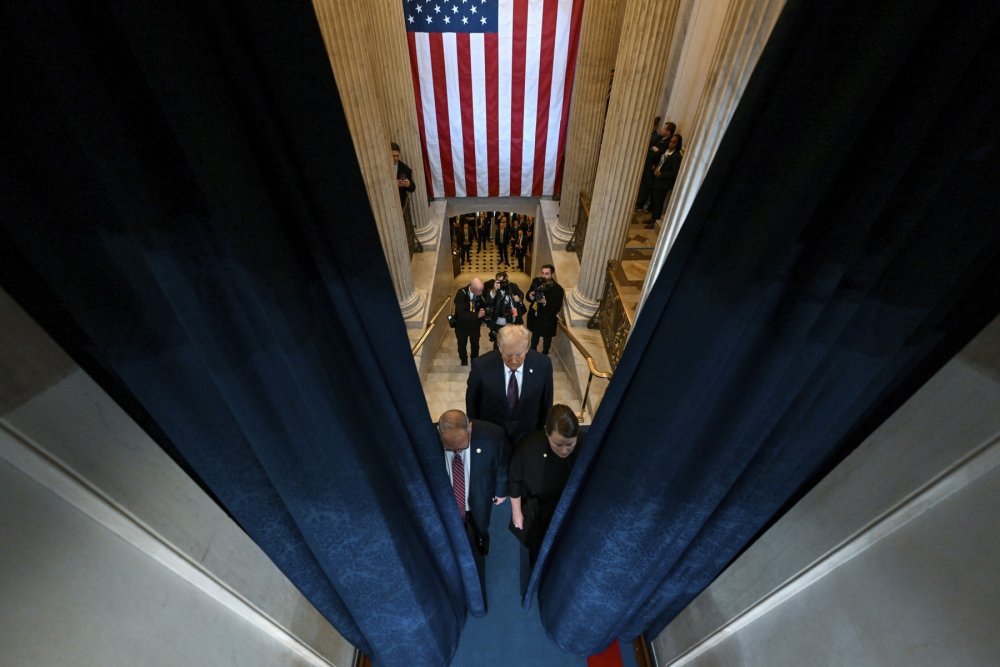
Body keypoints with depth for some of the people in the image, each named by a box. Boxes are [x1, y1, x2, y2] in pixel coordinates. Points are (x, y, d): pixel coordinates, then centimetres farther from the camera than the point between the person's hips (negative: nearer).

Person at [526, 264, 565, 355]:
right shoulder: (536, 281, -11)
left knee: (547, 338, 22)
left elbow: (557, 308, -24)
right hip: (534, 316, 4)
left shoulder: (558, 289, -25)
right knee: (535, 335, 29)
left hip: (547, 320, -4)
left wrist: (545, 303, -40)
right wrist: (530, 296, -27)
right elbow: (527, 296, -3)